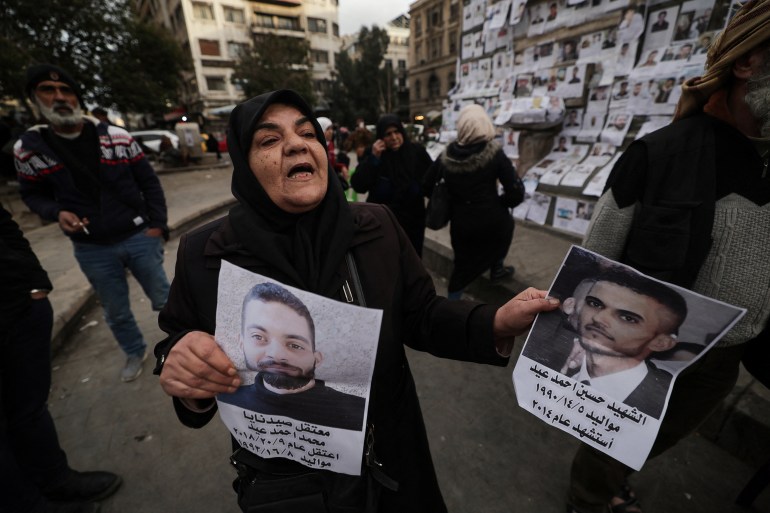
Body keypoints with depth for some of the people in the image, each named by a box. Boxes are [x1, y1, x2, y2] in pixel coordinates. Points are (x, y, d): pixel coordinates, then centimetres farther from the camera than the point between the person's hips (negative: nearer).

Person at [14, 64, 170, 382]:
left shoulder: (117, 137, -5)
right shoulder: (28, 149, -2)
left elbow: (149, 182, -1)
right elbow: (32, 194, 10)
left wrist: (157, 224, -7)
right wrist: (57, 213, -12)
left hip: (139, 237, -1)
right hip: (92, 250, 2)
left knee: (164, 298, 11)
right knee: (116, 313, 17)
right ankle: (135, 353, 42)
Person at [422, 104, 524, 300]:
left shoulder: (446, 157, -5)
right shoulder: (494, 153, -13)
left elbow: (427, 187, 5)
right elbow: (516, 192, -15)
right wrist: (501, 203, 6)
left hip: (461, 224, 2)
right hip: (492, 220, -2)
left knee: (462, 265, 20)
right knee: (504, 222, 33)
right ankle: (497, 269, 46)